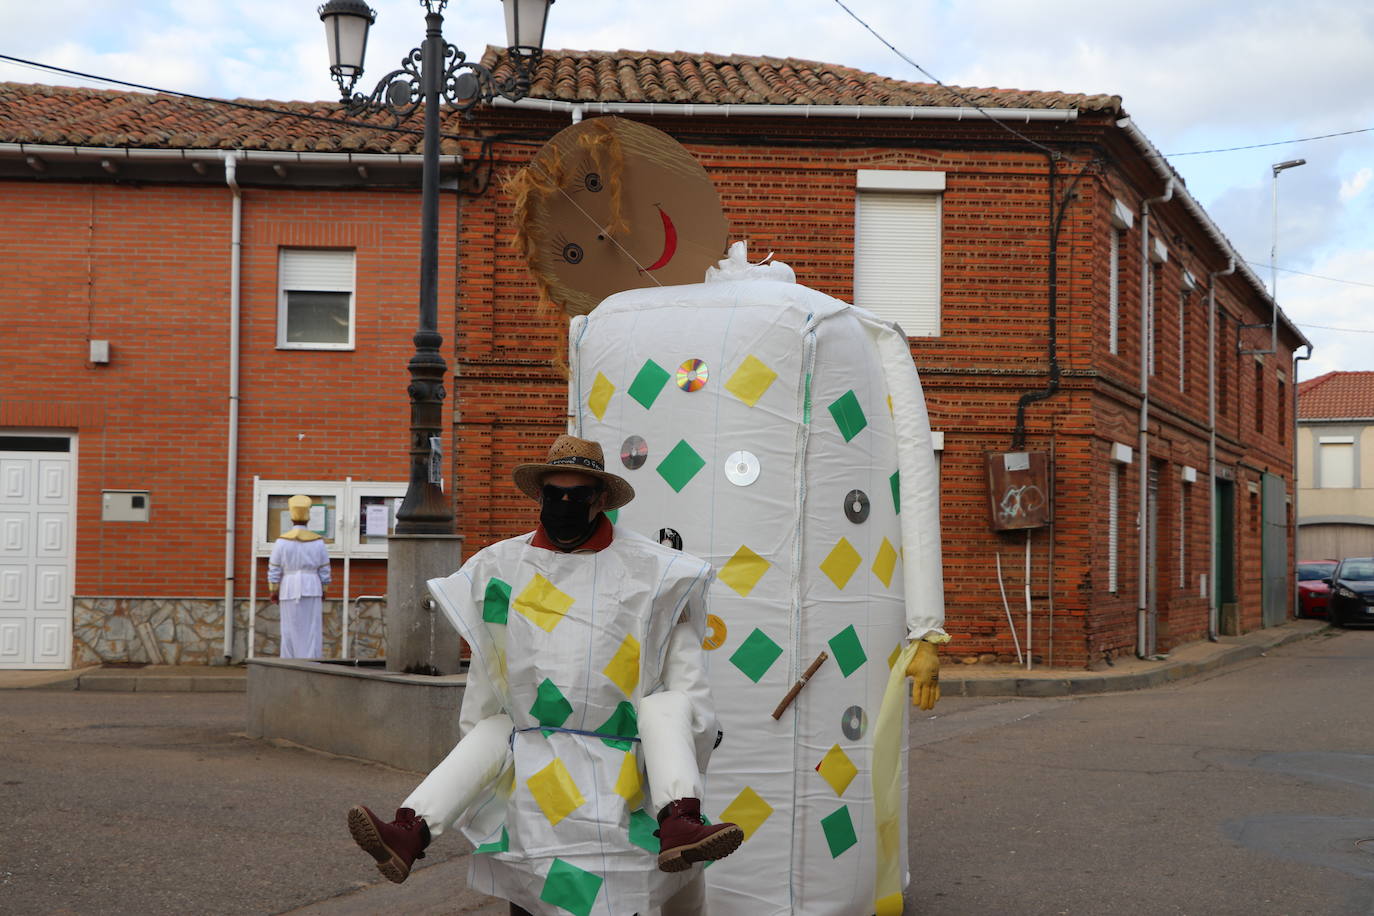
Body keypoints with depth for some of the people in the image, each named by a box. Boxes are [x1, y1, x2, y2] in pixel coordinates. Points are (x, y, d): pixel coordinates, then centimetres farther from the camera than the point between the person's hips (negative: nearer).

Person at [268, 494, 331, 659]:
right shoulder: (318, 541, -2)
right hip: (312, 590, 0)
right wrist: (323, 591, 11)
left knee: (290, 631, 6)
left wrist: (273, 591, 8)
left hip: (289, 590, 0)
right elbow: (324, 571, 1)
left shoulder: (282, 541, -5)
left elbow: (274, 571, -2)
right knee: (311, 632, 2)